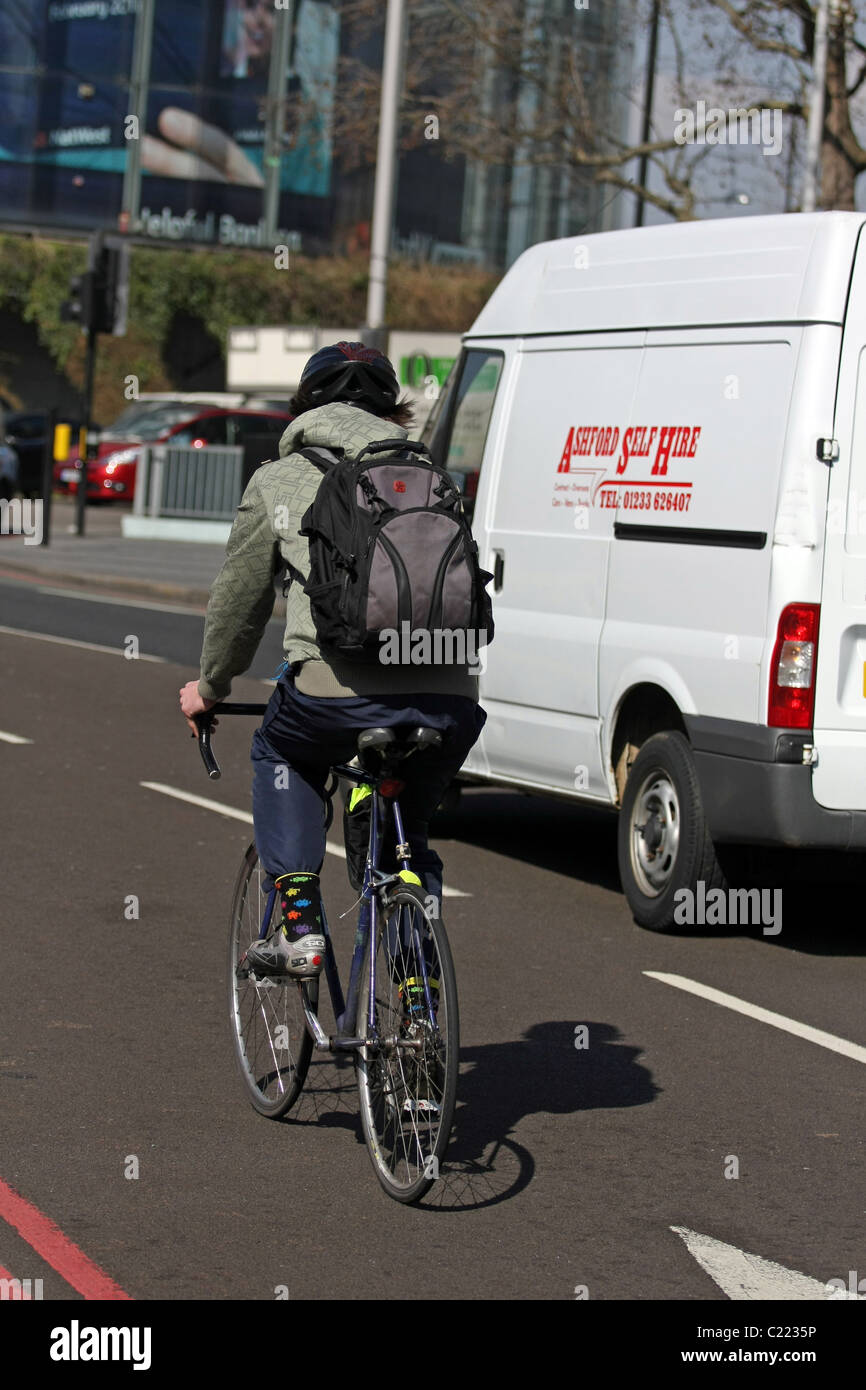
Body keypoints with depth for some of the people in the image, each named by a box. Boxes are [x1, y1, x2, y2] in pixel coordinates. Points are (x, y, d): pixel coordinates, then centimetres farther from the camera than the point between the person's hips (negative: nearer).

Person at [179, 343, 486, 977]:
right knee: (409, 835, 26)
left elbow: (239, 598, 24)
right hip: (450, 701, 3)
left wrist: (210, 688, 40)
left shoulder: (278, 480, 17)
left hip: (337, 694, -3)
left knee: (278, 753, 30)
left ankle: (299, 925, 16)